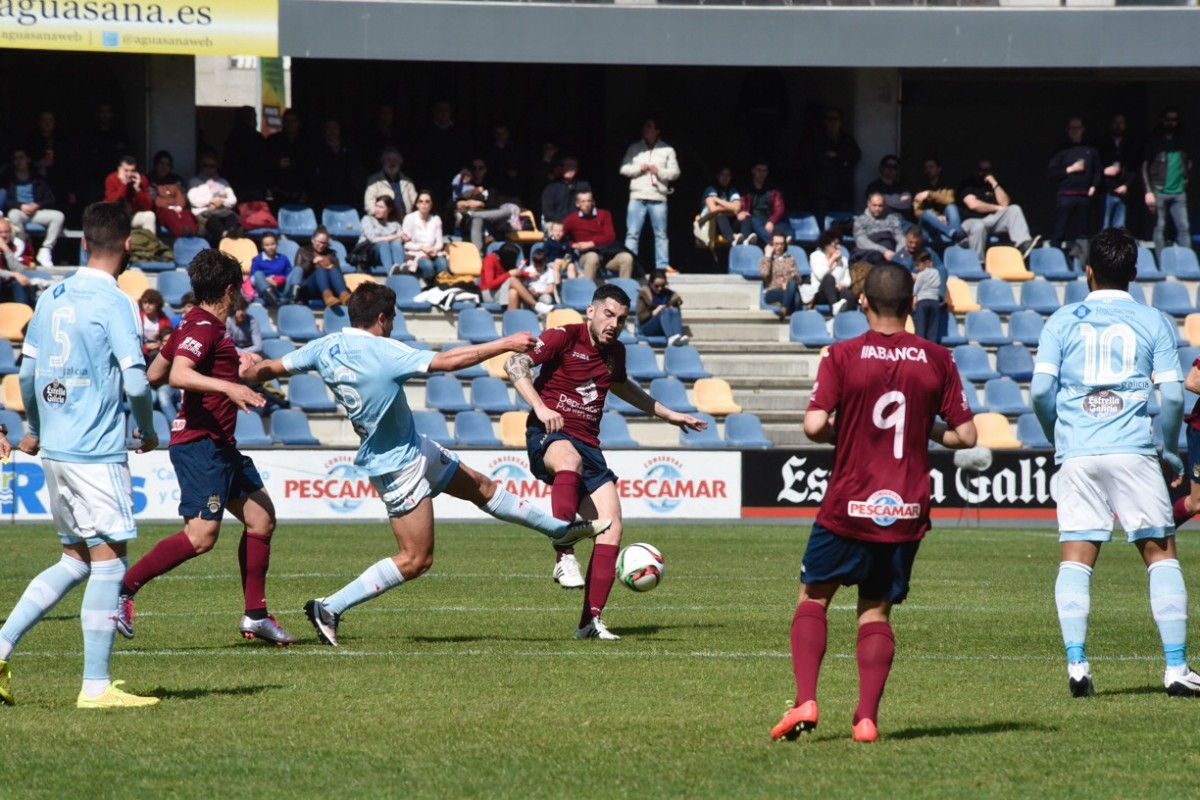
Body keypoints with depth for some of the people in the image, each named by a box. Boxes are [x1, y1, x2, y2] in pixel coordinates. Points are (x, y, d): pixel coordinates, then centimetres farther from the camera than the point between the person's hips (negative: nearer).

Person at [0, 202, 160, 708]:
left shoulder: (53, 300, 10)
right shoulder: (114, 304, -12)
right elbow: (135, 382, -17)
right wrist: (149, 434, 1)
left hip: (55, 450, 8)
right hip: (97, 453, -8)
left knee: (76, 561, 17)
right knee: (108, 563, -3)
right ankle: (96, 686, -3)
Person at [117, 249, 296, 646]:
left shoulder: (196, 325, 15)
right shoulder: (204, 328, -14)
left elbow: (154, 374, 24)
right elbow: (178, 375, -29)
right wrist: (228, 387, -41)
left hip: (220, 446, 11)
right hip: (200, 443, -11)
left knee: (261, 519, 11)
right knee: (201, 535, -17)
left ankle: (256, 615, 17)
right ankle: (122, 590, -11)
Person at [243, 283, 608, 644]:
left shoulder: (325, 348, -5)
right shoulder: (383, 353, -27)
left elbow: (271, 368, 1)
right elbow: (448, 361, -29)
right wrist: (506, 344, -22)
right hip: (398, 464, -9)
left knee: (481, 487, 19)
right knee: (416, 560, -2)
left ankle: (560, 529, 33)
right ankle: (328, 608, -1)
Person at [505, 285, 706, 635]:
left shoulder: (615, 352, 16)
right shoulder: (565, 337, -4)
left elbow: (621, 386, 39)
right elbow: (514, 364, -14)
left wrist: (669, 414, 43)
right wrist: (540, 408, -27)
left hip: (588, 445, 7)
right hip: (549, 436, -7)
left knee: (611, 526, -7)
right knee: (570, 459, -44)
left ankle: (591, 620, -2)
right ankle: (564, 557, -48)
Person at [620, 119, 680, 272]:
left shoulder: (667, 150, 8)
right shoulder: (634, 149, 11)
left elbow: (675, 173, 5)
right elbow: (624, 169, 7)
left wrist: (659, 171, -10)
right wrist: (639, 169, -9)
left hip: (658, 197, -1)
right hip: (637, 196, 1)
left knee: (661, 234, 1)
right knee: (632, 233, -3)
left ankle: (663, 266, 4)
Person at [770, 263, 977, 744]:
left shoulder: (843, 356, -7)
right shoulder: (937, 360, 0)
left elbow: (814, 425, -15)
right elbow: (966, 435, 0)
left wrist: (839, 435, 6)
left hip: (848, 508, -2)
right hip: (907, 513, 2)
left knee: (814, 598, 13)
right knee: (876, 612, 12)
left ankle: (805, 701, -3)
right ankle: (867, 718, -1)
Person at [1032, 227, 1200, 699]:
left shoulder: (1062, 322, 7)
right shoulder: (1153, 322, 6)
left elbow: (1040, 391, -1)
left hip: (1076, 454, 1)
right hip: (1134, 454, -1)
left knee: (1076, 558, 2)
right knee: (1161, 554, 5)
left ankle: (1077, 666, -9)